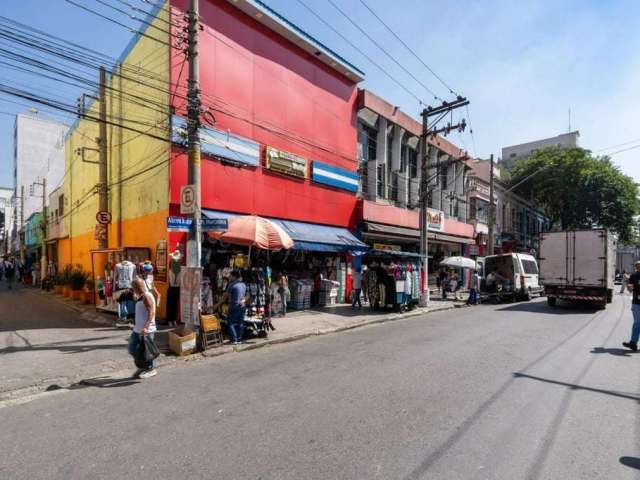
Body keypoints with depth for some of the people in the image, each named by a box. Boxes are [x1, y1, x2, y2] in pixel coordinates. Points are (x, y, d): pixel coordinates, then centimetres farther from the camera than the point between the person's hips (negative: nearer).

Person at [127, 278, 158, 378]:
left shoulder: (147, 296, -15)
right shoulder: (140, 297, 15)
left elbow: (151, 313, -23)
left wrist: (146, 327, -29)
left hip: (146, 330, -10)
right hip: (137, 329, 10)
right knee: (132, 349, 14)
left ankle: (151, 369, 16)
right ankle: (143, 366, 29)